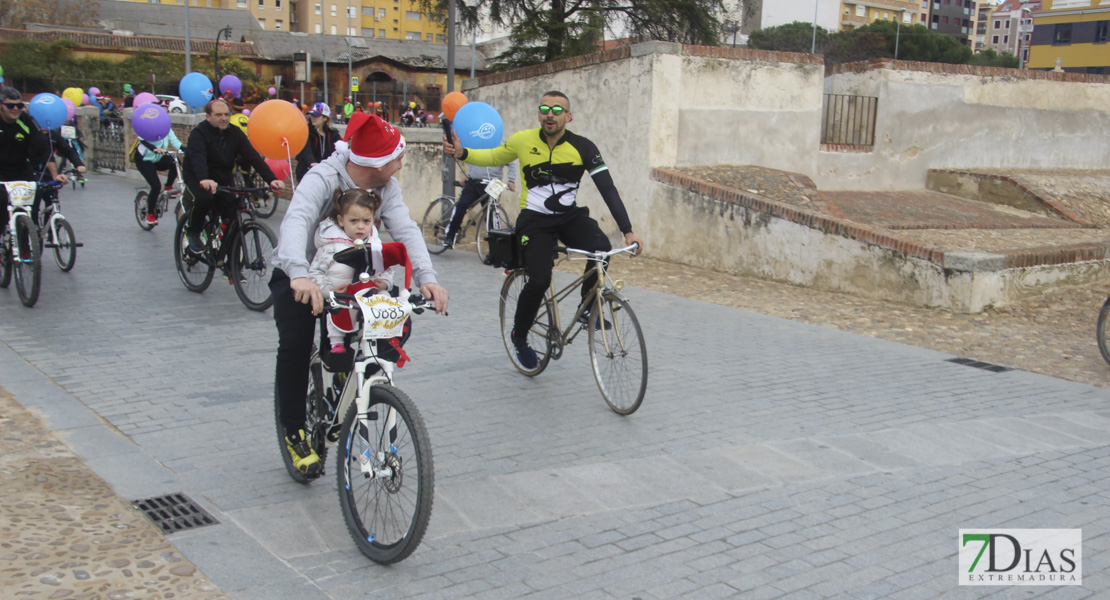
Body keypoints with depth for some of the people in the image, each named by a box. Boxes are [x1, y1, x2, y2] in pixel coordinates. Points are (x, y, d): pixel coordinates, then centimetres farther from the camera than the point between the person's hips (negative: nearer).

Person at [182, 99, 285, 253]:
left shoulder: (235, 133, -1)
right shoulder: (198, 133, -15)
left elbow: (253, 156, -11)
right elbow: (198, 158, -34)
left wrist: (271, 179, -25)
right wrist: (204, 179, -55)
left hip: (224, 179, 4)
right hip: (198, 178, -4)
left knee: (233, 217, -12)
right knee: (204, 198, -34)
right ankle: (192, 232, -5)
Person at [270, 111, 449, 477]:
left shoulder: (386, 187, -12)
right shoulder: (322, 179, -29)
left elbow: (405, 230, -23)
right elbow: (296, 223, -46)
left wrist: (427, 277, -42)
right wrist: (299, 275, -65)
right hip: (297, 276, -5)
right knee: (296, 346, -21)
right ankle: (294, 433, -4)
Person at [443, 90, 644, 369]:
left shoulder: (582, 147, -9)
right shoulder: (523, 141, -6)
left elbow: (608, 189, -13)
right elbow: (494, 157, 13)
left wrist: (627, 231, -20)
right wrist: (461, 153, -6)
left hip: (570, 216, 1)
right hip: (535, 220, -1)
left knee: (601, 247, -30)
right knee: (539, 281, -21)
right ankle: (519, 335, 9)